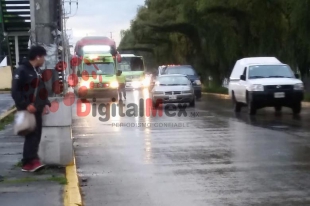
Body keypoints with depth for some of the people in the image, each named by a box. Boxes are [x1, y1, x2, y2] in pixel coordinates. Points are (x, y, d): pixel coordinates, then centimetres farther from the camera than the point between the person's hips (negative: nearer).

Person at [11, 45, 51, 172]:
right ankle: (30, 161, -15)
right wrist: (25, 105, -21)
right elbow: (15, 91, -14)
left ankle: (29, 162, 12)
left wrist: (46, 103, 8)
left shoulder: (38, 71, 16)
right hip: (27, 110, -8)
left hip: (36, 110, 8)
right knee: (32, 135, -14)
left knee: (36, 135, 7)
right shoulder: (21, 70, -9)